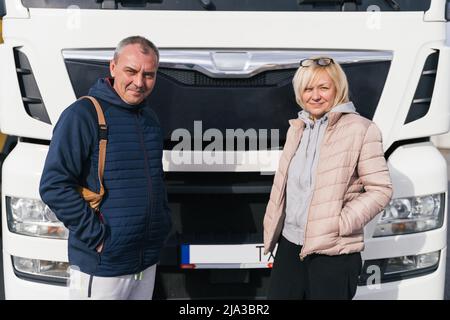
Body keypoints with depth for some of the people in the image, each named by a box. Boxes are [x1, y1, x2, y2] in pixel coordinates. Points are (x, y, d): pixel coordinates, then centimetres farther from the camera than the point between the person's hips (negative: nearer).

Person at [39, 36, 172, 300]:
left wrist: (163, 225, 11)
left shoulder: (149, 118, 10)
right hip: (101, 267, -7)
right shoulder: (82, 115, -13)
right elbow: (54, 186, -19)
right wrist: (97, 236, -19)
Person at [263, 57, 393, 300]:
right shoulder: (296, 129, 12)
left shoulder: (361, 129, -9)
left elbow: (380, 189, -10)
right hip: (289, 244, 6)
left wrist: (340, 224, -17)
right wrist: (273, 227, 11)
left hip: (334, 253, -6)